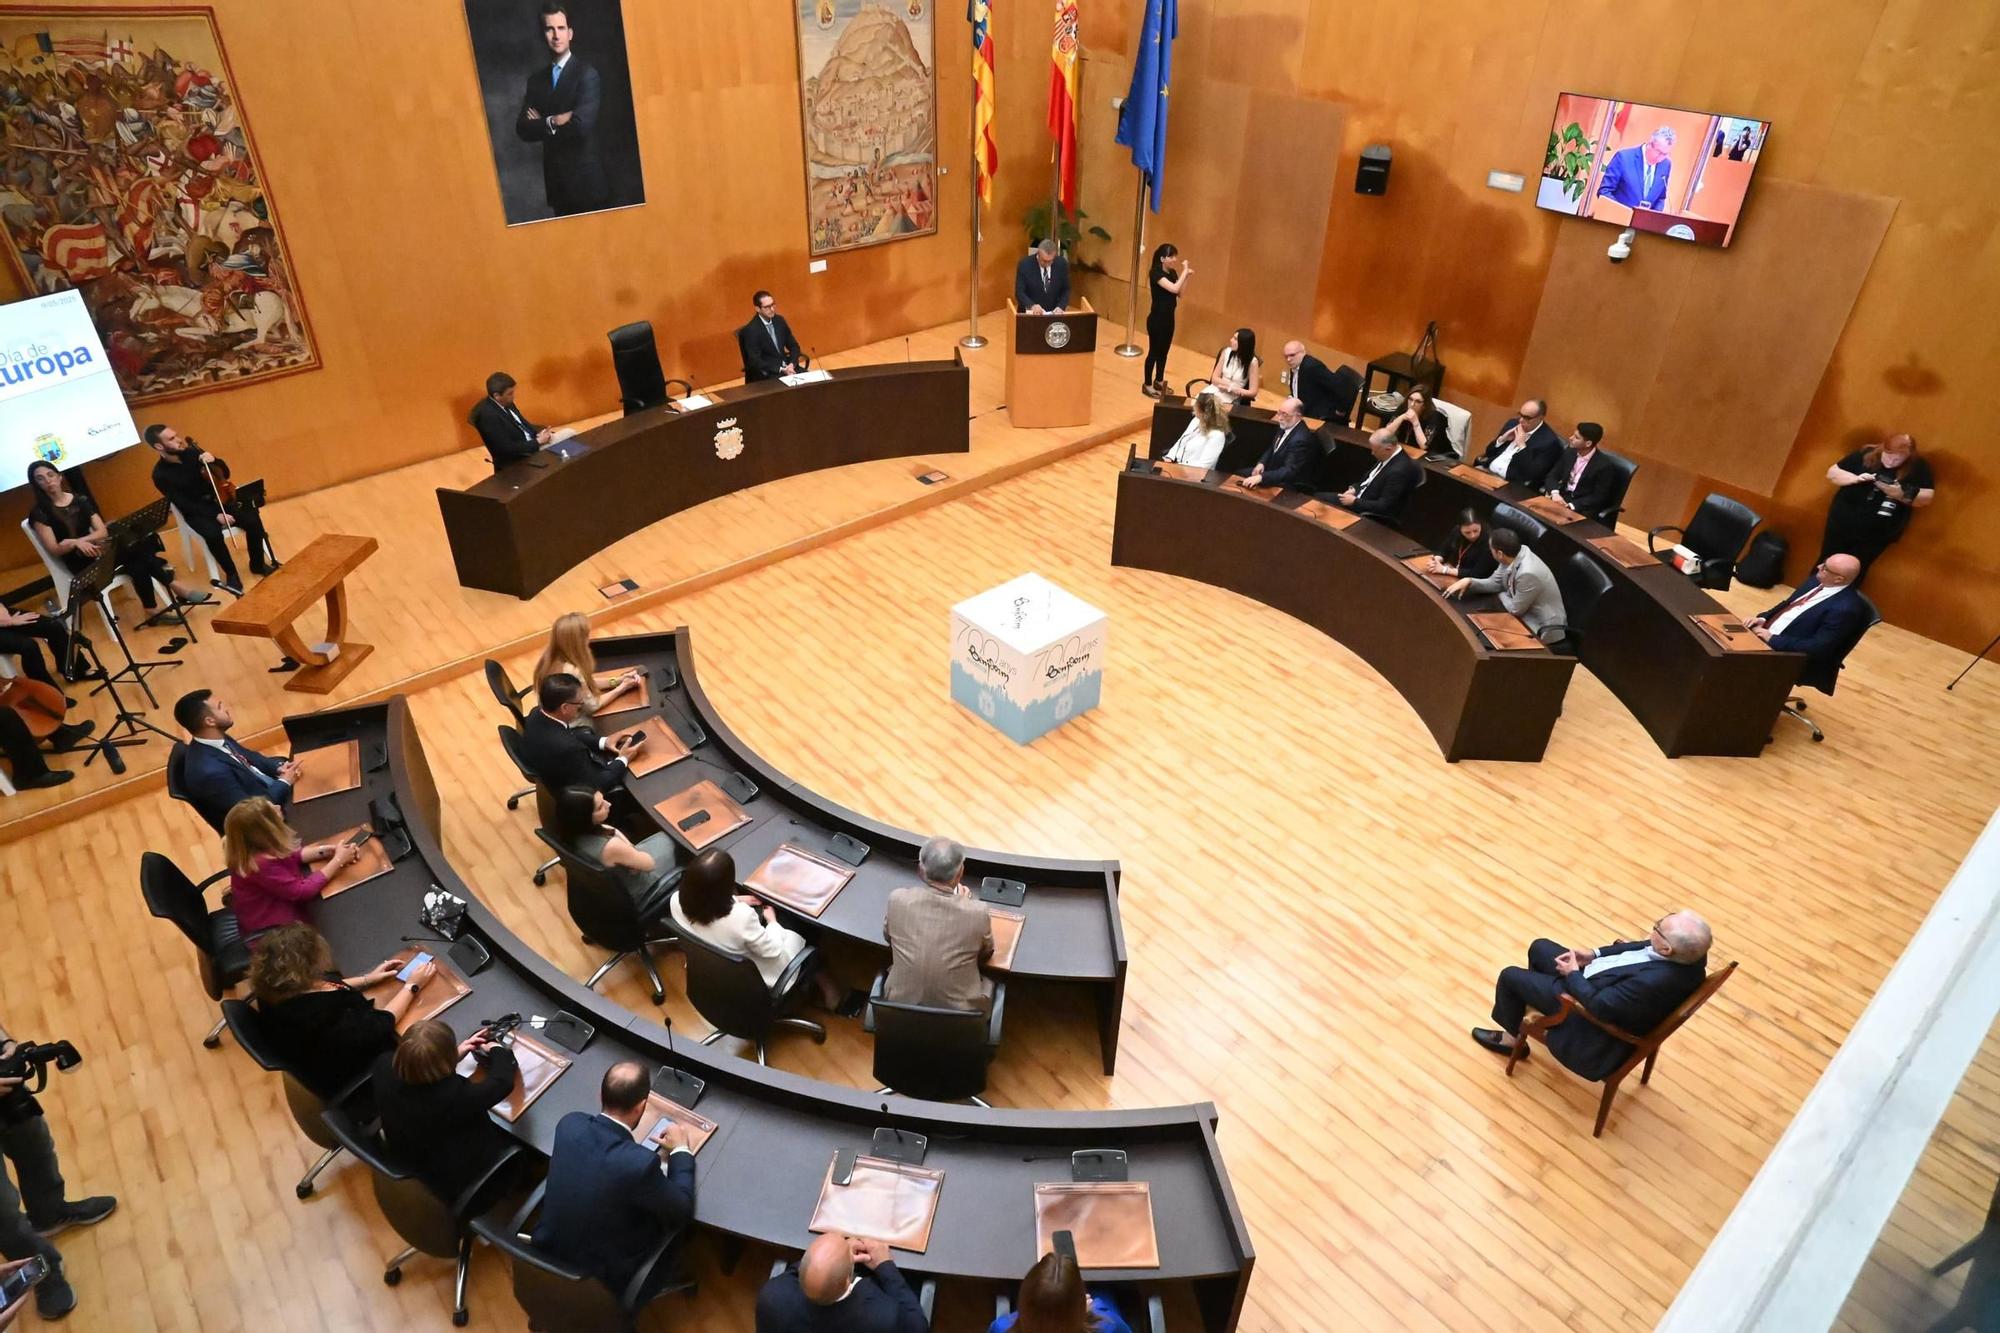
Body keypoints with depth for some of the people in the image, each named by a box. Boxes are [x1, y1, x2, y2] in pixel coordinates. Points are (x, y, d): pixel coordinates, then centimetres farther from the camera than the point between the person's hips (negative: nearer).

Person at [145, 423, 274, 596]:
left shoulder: (191, 451, -3)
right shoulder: (161, 474, -14)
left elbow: (225, 474, 5)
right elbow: (184, 504, -16)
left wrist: (214, 461, -17)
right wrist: (216, 515, -25)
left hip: (219, 499, 4)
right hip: (196, 512, -4)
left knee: (253, 519, -21)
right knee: (213, 534, -34)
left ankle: (258, 564, -3)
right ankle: (231, 573, -13)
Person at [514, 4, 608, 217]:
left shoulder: (587, 74, -6)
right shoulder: (536, 78, 10)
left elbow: (581, 125, -19)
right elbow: (522, 129, 2)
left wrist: (542, 124, -5)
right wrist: (553, 122, -13)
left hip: (586, 178, -5)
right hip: (555, 180, 5)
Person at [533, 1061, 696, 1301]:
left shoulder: (570, 1124, -17)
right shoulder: (640, 1163, -34)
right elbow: (682, 1212, -16)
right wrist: (681, 1150, -3)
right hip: (602, 1282, -5)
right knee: (677, 1233, 18)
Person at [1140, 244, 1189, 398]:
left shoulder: (1172, 272, 6)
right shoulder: (1155, 272, -19)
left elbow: (1179, 293, 8)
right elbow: (1174, 289, -30)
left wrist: (1187, 276, -3)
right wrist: (1184, 271, -21)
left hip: (1169, 317, 8)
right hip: (1157, 318, -8)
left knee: (1164, 351, 16)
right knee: (1154, 351, 1)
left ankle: (1159, 381, 30)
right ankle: (1147, 385, 12)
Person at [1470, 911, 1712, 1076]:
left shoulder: (1655, 981, -44)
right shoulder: (1688, 951, -20)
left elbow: (1597, 1005, -32)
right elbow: (1644, 946, 1)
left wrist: (1572, 974, -15)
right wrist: (1595, 954, -2)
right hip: (1606, 983, 8)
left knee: (1510, 976, 6)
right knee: (1540, 947, 22)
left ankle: (1511, 1038, 34)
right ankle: (1533, 1000, 49)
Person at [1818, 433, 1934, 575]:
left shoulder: (1917, 467, -3)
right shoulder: (1865, 454, -1)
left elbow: (1927, 497, -5)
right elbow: (1832, 473, 2)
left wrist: (1901, 494, -22)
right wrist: (1856, 478, -16)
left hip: (1877, 531, -1)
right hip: (1843, 520, 1)